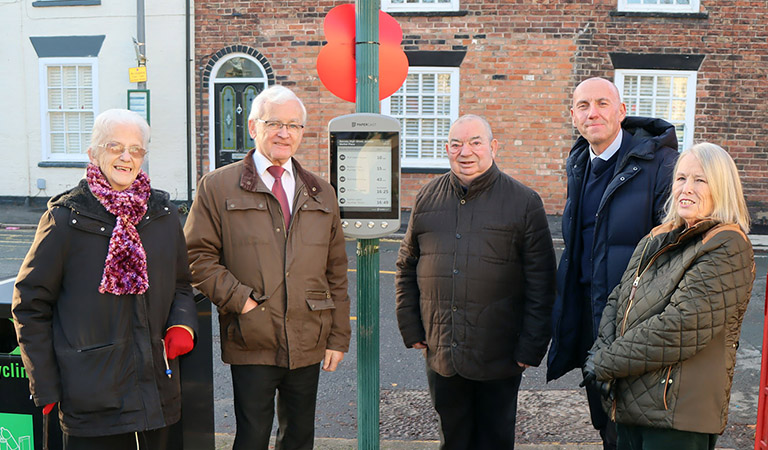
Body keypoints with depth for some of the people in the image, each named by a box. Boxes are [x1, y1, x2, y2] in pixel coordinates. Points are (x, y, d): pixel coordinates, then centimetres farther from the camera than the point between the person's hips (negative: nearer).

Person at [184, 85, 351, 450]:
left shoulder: (321, 194, 11)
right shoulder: (217, 186, 1)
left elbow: (336, 273, 11)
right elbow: (198, 257, -3)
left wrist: (338, 337, 7)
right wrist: (240, 299, -14)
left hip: (308, 344, 4)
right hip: (252, 343, -3)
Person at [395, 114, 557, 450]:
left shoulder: (524, 202, -4)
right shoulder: (428, 198, 6)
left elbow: (541, 283, -5)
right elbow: (406, 268, 11)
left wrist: (531, 347, -9)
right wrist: (410, 329, 6)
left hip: (498, 358, -3)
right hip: (440, 355, 3)